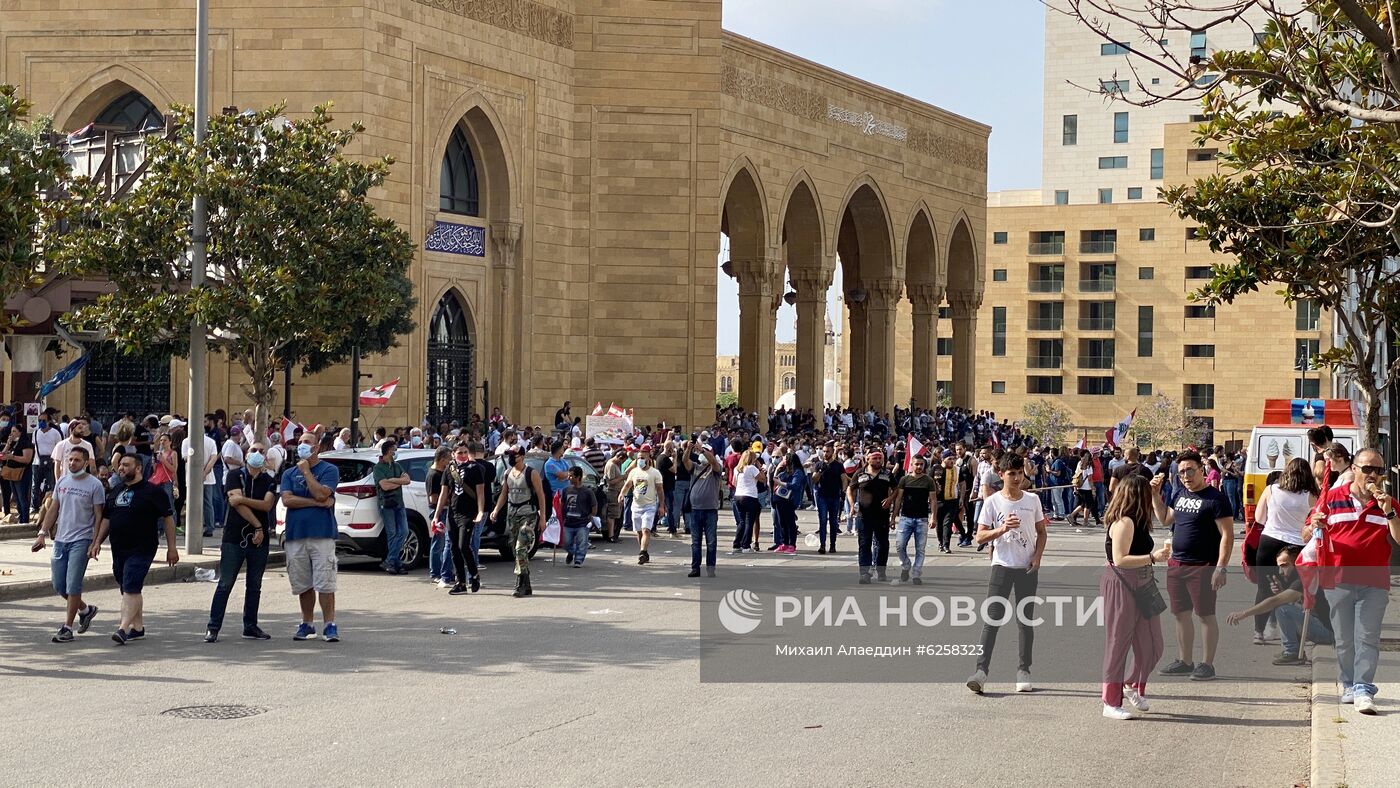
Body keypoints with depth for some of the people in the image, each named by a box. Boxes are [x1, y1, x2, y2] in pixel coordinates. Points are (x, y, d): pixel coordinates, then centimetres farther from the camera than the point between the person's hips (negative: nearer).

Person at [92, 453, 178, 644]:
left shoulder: (152, 491, -6)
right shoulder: (116, 490, 15)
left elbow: (168, 518, -5)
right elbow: (106, 519, 22)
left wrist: (171, 548, -7)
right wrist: (98, 541, 11)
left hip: (141, 549, -8)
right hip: (118, 549, 8)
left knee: (131, 589, -16)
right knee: (126, 589, 12)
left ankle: (123, 628, -21)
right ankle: (138, 627, 21)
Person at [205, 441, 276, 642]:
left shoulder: (269, 481, 8)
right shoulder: (234, 475, 1)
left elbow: (267, 505, -9)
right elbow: (238, 504, -10)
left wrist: (243, 499, -18)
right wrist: (258, 526, -12)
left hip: (260, 539, 3)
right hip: (234, 537, -3)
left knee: (254, 586, 9)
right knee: (225, 584, -4)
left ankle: (251, 627, 17)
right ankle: (213, 627, -2)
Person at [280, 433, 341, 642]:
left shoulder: (329, 470, 2)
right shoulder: (289, 473, 14)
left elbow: (321, 494, -14)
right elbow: (287, 500, -1)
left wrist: (306, 471, -5)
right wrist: (316, 503, -9)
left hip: (322, 534, -4)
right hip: (295, 536, 4)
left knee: (325, 584, -7)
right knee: (303, 585, 9)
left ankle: (330, 626, -3)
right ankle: (307, 624, 20)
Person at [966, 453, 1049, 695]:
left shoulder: (1032, 500, 3)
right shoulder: (992, 501, -4)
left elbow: (1042, 531, 13)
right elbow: (980, 537, -6)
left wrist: (1037, 557, -2)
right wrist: (1002, 528, -22)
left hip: (1027, 567, 2)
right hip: (1002, 566, -2)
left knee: (1026, 620, 7)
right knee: (992, 619, -9)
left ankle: (1024, 671, 16)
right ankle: (981, 670, -10)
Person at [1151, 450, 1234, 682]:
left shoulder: (1215, 498, -11)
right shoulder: (1181, 495, 12)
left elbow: (1227, 535, -14)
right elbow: (1166, 519, 27)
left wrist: (1221, 568, -21)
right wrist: (1156, 495, 15)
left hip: (1202, 567, -8)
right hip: (1176, 564, 8)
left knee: (1206, 615, 0)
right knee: (1181, 614, 13)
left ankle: (1207, 664, 7)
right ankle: (1185, 662, 23)